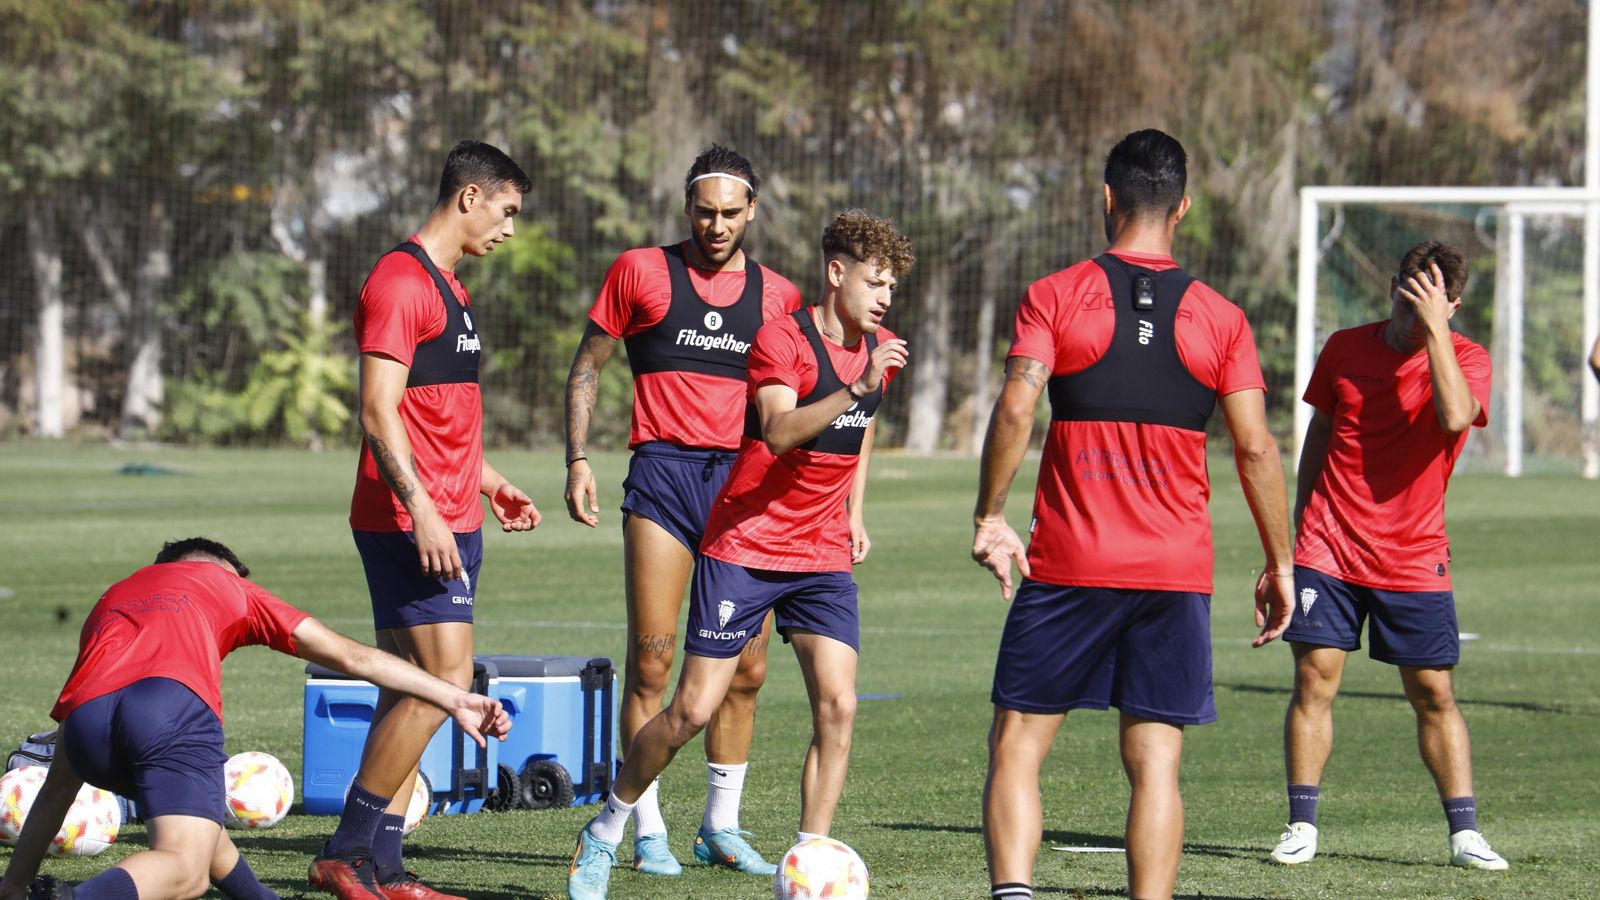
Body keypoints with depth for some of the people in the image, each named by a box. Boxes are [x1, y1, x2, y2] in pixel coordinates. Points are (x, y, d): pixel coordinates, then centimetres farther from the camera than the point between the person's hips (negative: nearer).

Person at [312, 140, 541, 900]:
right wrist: (422, 510, -25)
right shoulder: (400, 281, -12)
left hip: (448, 520, 10)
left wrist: (487, 480, 28)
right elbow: (379, 412, -19)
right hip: (411, 522, -10)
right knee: (444, 680, -14)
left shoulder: (448, 289, 19)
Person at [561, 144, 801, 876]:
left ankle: (721, 826, 13)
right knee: (652, 658, -8)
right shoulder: (640, 272, 5)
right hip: (663, 472, -3)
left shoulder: (777, 295, 12)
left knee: (745, 666, 2)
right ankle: (647, 829, -2)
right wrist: (577, 461, -2)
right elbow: (586, 369, 8)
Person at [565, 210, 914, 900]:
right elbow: (779, 431, -30)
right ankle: (605, 830, 17)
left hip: (824, 559, 6)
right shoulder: (782, 339, -13)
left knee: (838, 707, -12)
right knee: (693, 711, -5)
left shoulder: (877, 349, 9)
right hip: (744, 549, -6)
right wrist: (854, 388, -41)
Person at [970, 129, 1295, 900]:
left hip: (1068, 565, -1)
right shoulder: (1220, 320, 5)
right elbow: (1255, 448, 0)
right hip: (1178, 570, 1)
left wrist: (989, 519, -4)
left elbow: (1015, 410, -13)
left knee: (1016, 745, 5)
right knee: (1155, 763, 2)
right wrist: (1279, 562, 7)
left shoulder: (1054, 297, 0)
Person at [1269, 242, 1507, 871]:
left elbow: (1455, 417, -27)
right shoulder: (1345, 348, 3)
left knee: (1434, 693, 1)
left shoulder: (1465, 358, -4)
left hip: (1414, 556, -1)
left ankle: (1463, 832, 8)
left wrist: (1434, 329, -25)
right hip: (1330, 548, 1)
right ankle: (1302, 826, 0)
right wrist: (1301, 527, 16)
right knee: (1314, 678, -7)